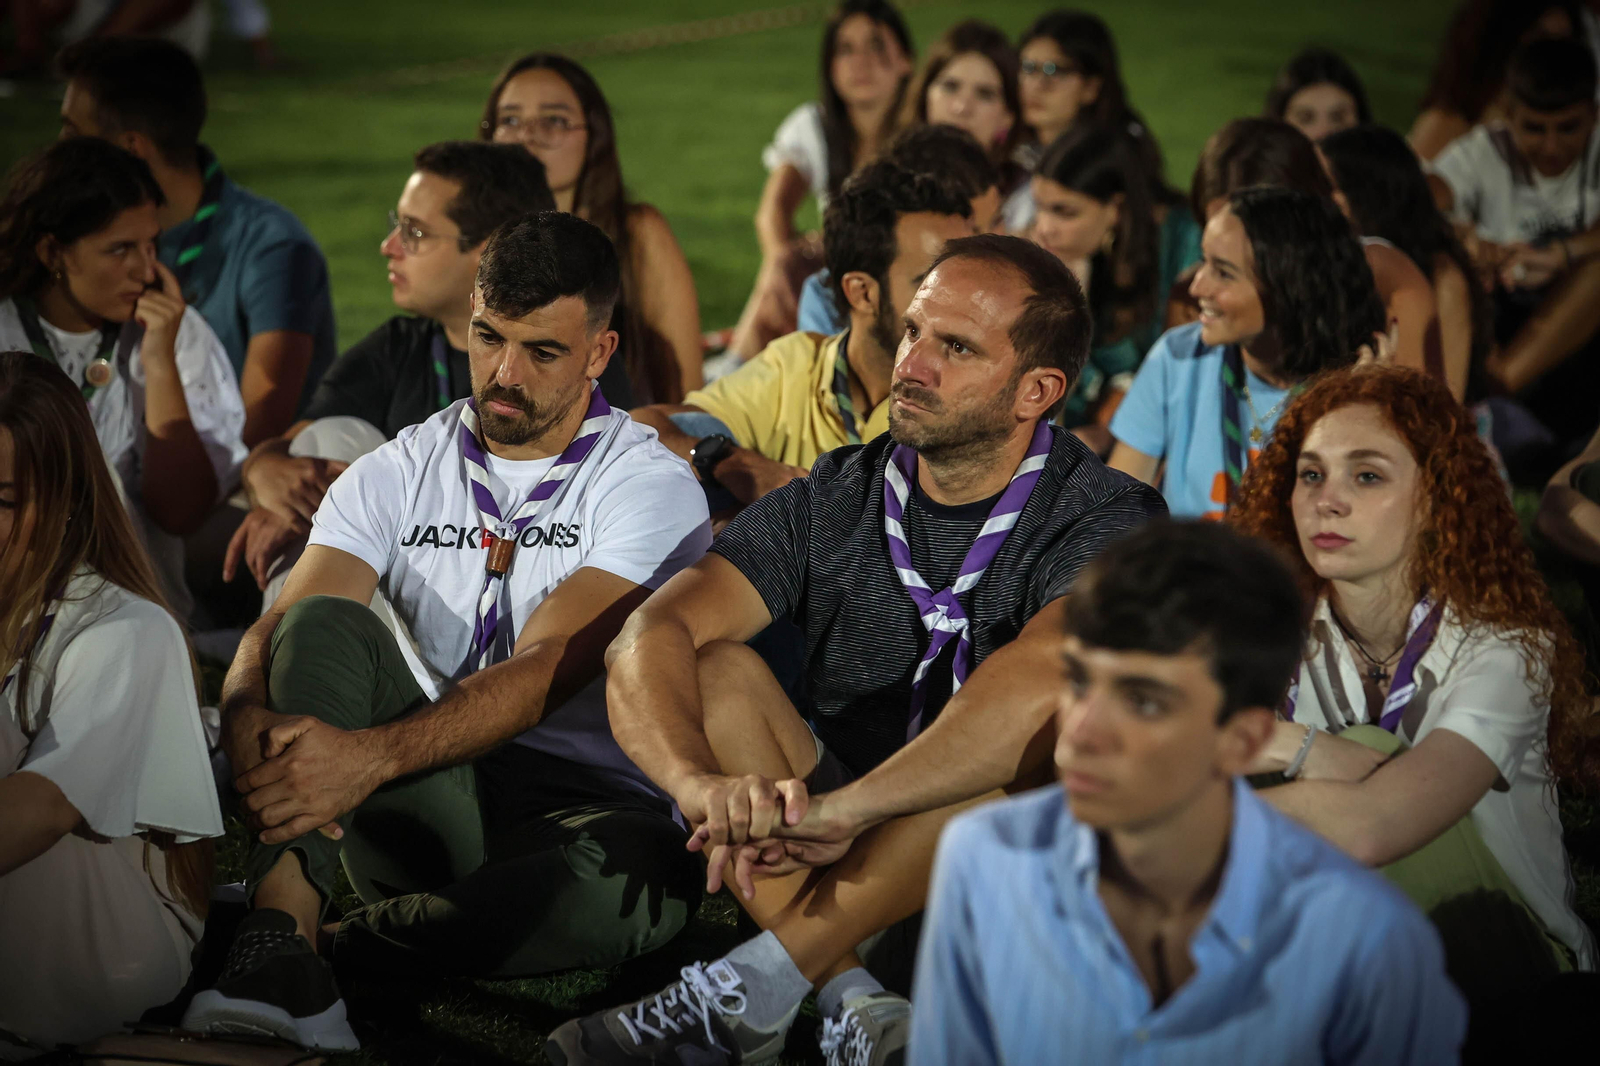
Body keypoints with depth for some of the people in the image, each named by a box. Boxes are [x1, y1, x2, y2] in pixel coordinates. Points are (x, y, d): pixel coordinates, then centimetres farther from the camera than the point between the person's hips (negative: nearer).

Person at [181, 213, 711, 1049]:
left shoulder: (652, 486, -5)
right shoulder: (396, 475, 8)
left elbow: (549, 669, -19)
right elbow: (279, 630, -5)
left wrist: (375, 754, -34)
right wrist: (249, 721, -31)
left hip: (581, 802, -3)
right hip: (427, 808, 3)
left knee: (638, 882, -39)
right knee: (326, 624, -23)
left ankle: (300, 944, -26)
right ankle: (280, 945, -37)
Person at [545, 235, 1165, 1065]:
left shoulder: (1106, 520, -14)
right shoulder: (835, 500, -2)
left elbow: (1039, 679, -36)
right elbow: (649, 639, -15)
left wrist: (845, 810, -45)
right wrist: (704, 786, -37)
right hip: (839, 854, 3)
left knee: (1060, 716, -32)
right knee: (713, 669, -17)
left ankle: (740, 995, -32)